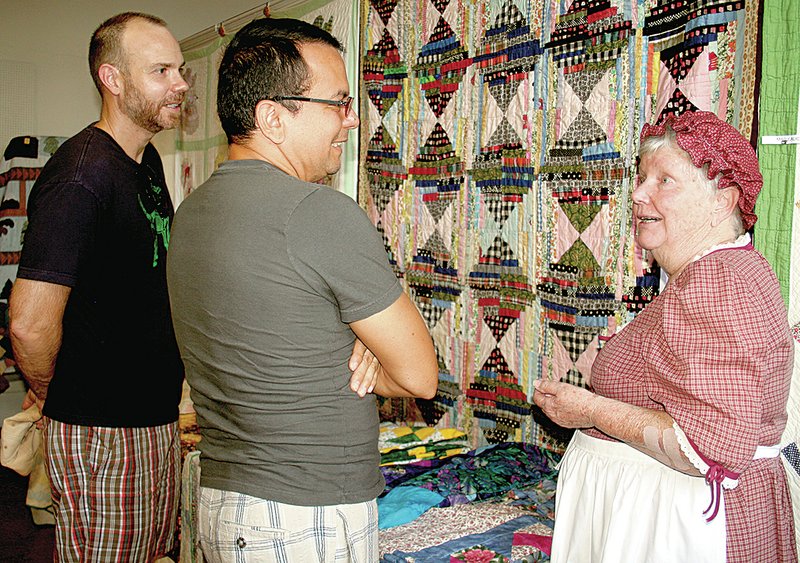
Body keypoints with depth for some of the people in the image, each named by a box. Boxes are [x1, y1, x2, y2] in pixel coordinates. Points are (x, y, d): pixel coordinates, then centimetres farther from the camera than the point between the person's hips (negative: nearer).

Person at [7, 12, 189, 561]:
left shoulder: (147, 162, 9)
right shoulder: (81, 174, -22)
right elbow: (31, 323, -26)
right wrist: (50, 395, -7)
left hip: (157, 415, 9)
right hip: (101, 432, -8)